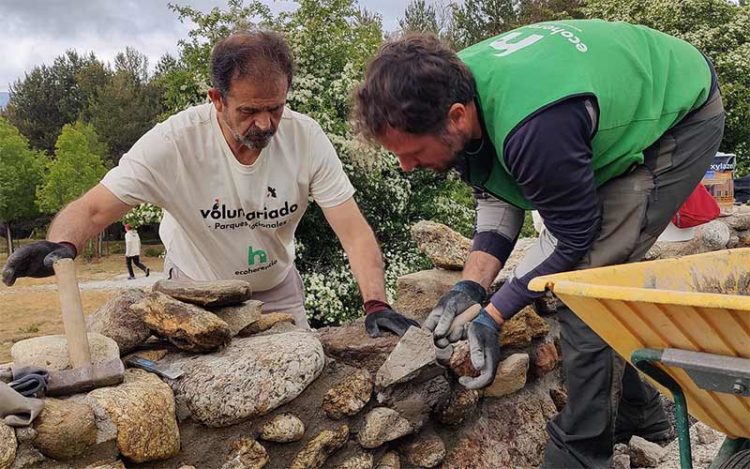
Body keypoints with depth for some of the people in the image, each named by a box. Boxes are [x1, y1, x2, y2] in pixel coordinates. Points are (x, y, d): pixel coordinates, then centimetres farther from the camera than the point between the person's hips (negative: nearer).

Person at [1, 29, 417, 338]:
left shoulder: (306, 139, -22)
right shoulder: (173, 142, -27)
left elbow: (354, 231, -23)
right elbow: (92, 210, -26)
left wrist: (375, 304, -37)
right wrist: (60, 246, -49)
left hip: (277, 291, 2)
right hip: (196, 292, -1)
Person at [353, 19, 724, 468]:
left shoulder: (533, 129, -43)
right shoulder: (453, 86, -16)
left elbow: (572, 236, -26)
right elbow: (499, 194, -4)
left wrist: (492, 316, -22)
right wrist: (471, 286, -13)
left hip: (681, 114, -8)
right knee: (598, 267, 11)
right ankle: (637, 410, 29)